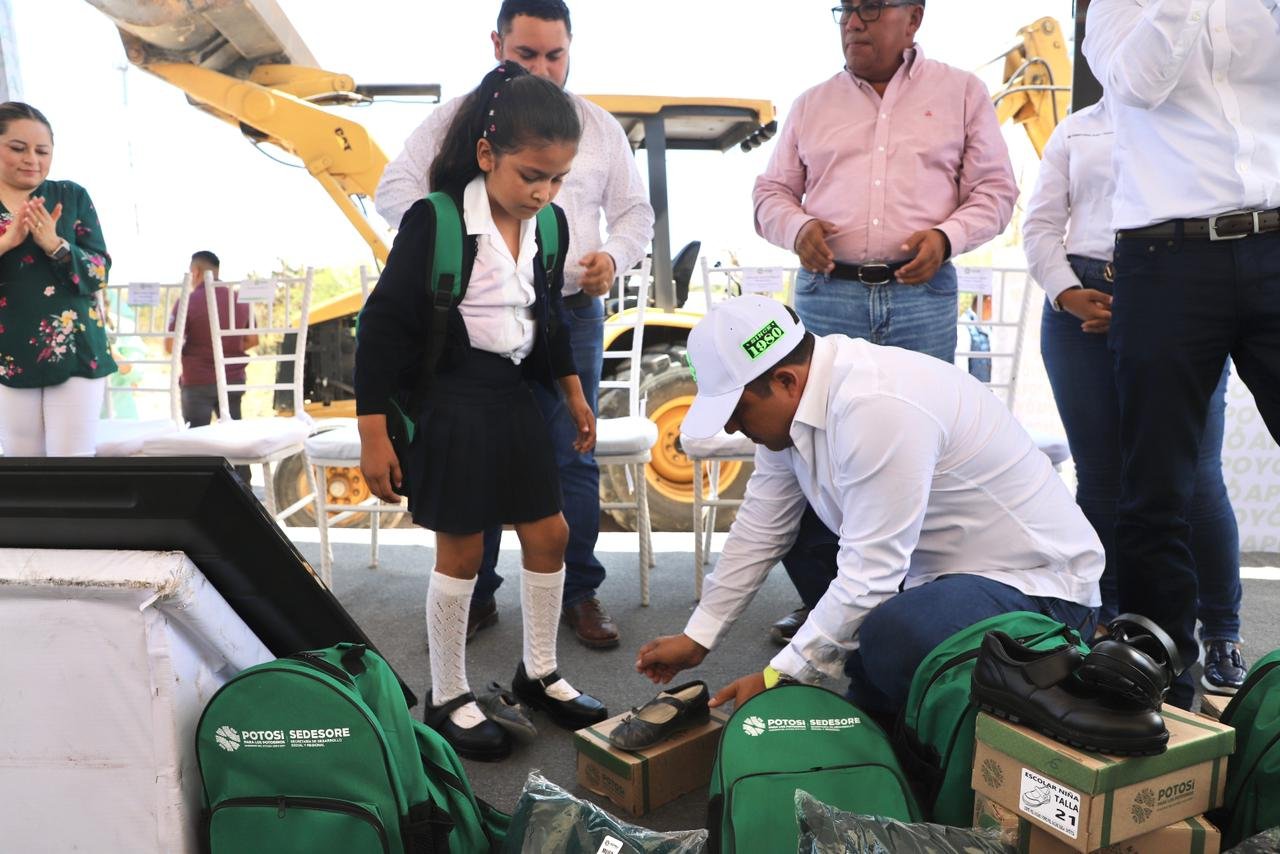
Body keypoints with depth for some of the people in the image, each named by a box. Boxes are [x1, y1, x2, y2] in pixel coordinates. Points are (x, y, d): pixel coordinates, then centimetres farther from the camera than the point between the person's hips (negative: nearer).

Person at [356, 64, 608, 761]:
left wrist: (573, 393, 22)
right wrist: (374, 433, -16)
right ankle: (446, 698, 22)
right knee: (461, 549, 3)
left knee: (549, 534, 11)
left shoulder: (547, 225, 1)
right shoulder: (435, 221, -18)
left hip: (516, 398, 7)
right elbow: (384, 324, -16)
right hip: (449, 405, -6)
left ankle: (537, 674, 31)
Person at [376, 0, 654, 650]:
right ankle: (476, 594, 17)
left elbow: (635, 211, 17)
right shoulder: (457, 119, 7)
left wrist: (613, 256, -5)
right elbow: (395, 189, 2)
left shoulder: (599, 127, 13)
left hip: (571, 316, 1)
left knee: (572, 458, 3)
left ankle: (579, 593, 14)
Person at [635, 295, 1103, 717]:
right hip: (939, 569, 9)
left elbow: (870, 575, -29)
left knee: (892, 635, -33)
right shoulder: (789, 402, -2)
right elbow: (759, 530, 6)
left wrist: (779, 677, -21)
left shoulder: (879, 408, -30)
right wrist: (696, 638, 10)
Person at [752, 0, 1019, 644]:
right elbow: (771, 192, 17)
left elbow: (995, 190, 10)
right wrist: (798, 227, -5)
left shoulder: (961, 93, 12)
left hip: (921, 296, -1)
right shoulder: (811, 105, 16)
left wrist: (945, 236, -9)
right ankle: (817, 599, 14)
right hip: (827, 295, 1)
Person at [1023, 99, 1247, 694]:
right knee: (1099, 474, 3)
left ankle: (1221, 633, 10)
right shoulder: (1076, 131, 19)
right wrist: (1069, 295, -5)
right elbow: (1041, 225, 12)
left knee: (1194, 475, -4)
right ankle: (1103, 618, 15)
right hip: (1084, 303, 2)